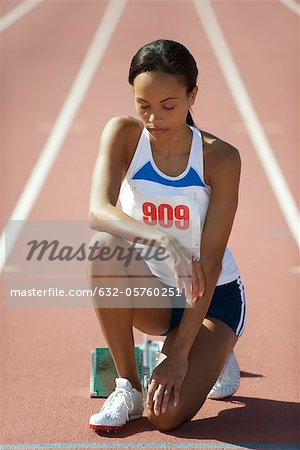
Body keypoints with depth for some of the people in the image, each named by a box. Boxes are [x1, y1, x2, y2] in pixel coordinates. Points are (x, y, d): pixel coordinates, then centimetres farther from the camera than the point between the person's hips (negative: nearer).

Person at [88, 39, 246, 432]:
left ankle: (216, 355, 15)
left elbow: (210, 260, -19)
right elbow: (98, 212, -29)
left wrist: (180, 352, -24)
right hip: (153, 294, 2)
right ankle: (127, 385, -15)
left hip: (212, 296, -2)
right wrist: (162, 241, -48)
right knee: (105, 248, -32)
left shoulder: (220, 158, -18)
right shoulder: (123, 134, -13)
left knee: (166, 414, -22)